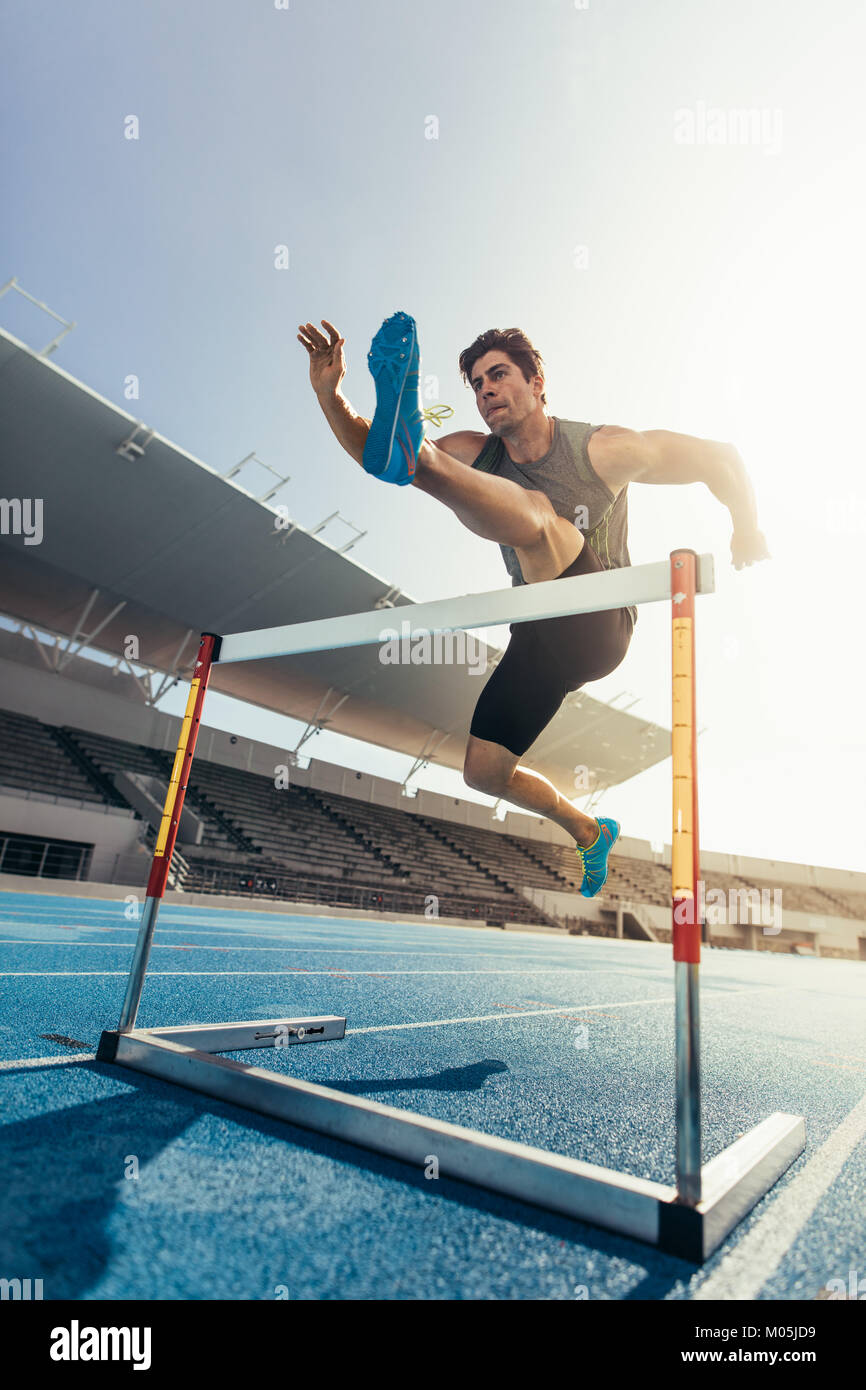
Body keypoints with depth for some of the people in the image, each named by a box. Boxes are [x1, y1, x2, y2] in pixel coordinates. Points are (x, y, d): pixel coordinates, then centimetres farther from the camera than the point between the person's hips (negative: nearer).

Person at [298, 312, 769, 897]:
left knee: (531, 513, -30)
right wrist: (330, 394, -22)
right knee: (484, 771, 7)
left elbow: (719, 456, 6)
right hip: (541, 641, 6)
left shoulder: (602, 449, -7)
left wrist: (747, 531, 8)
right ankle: (590, 832, 28)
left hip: (599, 626, -6)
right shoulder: (476, 454, 3)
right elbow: (367, 450, -6)